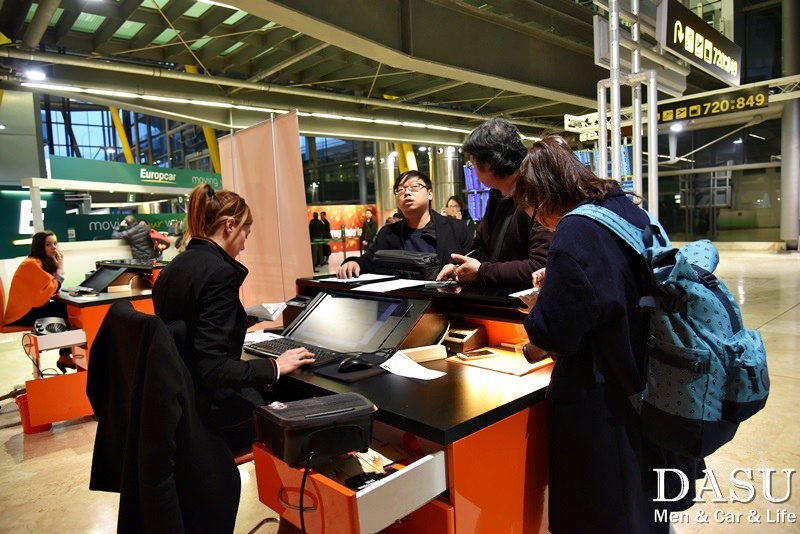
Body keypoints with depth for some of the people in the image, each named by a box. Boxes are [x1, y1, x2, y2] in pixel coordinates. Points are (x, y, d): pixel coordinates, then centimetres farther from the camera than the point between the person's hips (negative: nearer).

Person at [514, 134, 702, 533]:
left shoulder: (575, 234, -23)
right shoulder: (630, 211, 3)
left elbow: (553, 335, -22)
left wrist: (541, 306, -2)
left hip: (600, 400, -8)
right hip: (647, 384, 8)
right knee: (645, 501, 27)